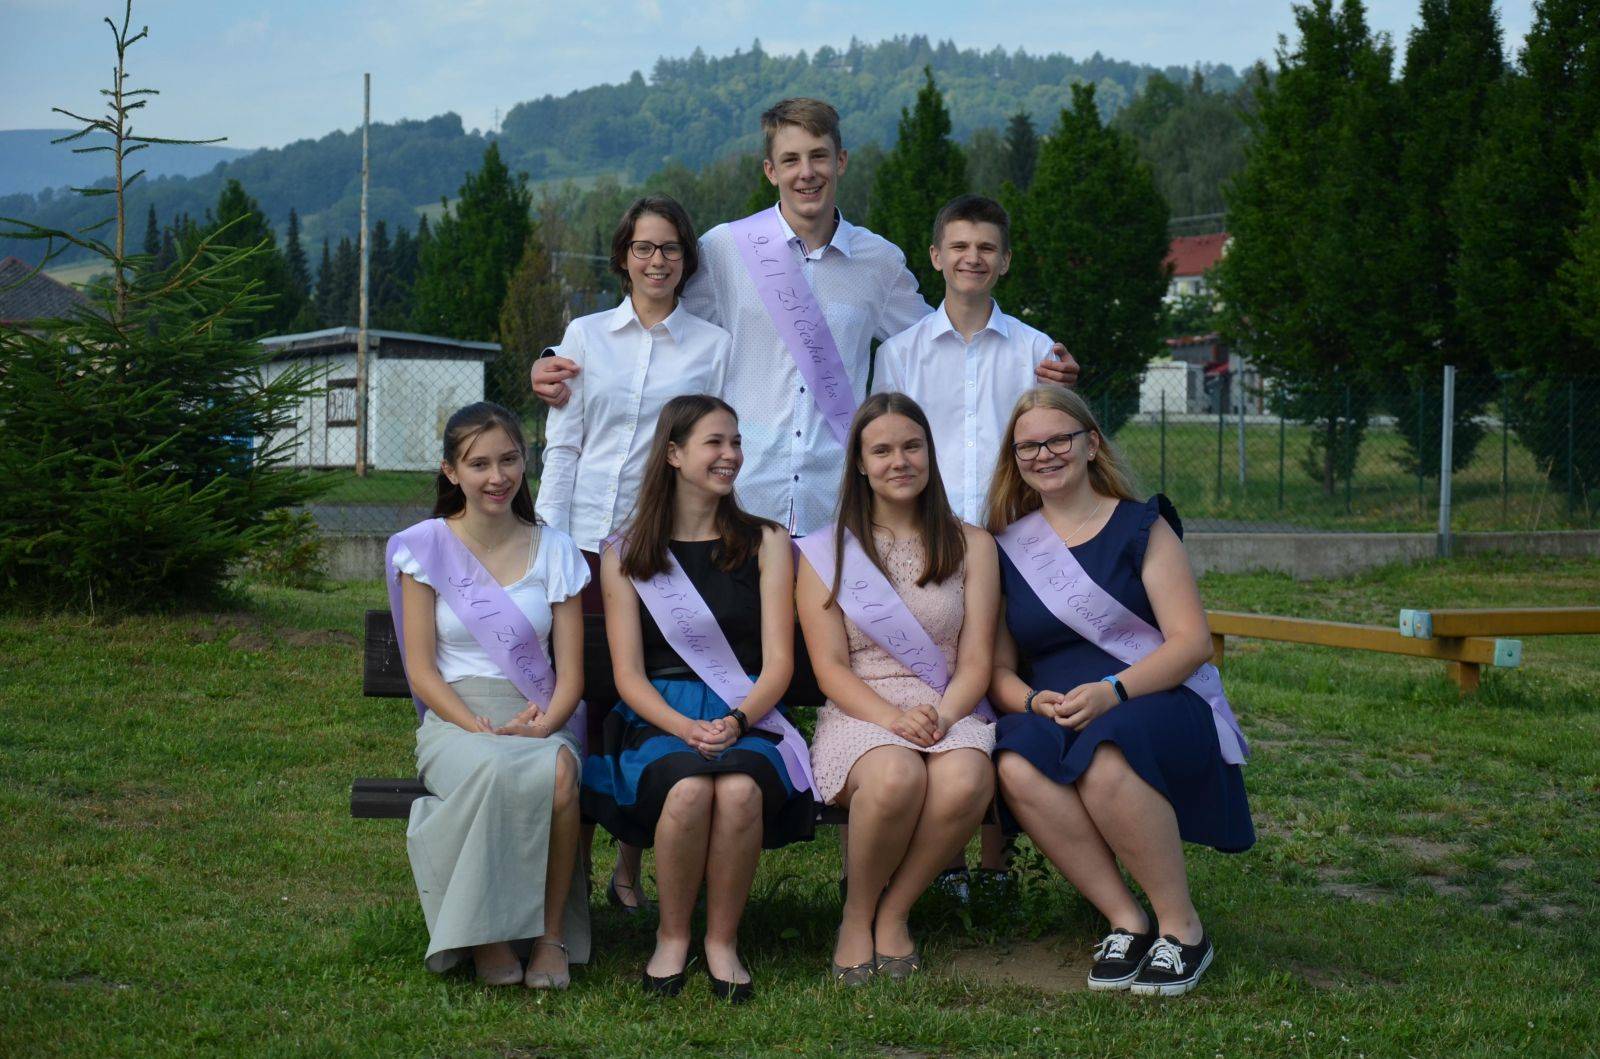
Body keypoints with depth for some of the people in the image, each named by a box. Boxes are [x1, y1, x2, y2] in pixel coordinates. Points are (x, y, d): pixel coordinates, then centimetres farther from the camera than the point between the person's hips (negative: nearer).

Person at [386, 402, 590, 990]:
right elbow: (422, 670, 0)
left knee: (559, 773, -36)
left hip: (539, 719, 2)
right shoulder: (426, 548, 5)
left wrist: (543, 726, -15)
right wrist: (483, 731, -16)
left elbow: (570, 674, 6)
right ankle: (488, 935, -21)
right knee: (491, 770, -38)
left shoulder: (553, 549, 11)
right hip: (454, 719, -1)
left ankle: (552, 936, -19)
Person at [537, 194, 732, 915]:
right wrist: (550, 543, 2)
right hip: (591, 540, 1)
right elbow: (562, 445, 9)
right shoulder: (586, 335, 10)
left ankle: (631, 869, 8)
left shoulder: (712, 345, 7)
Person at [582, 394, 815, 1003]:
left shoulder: (765, 543, 13)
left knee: (740, 789, -35)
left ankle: (723, 941, -15)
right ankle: (672, 938, -12)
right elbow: (629, 675, 3)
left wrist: (735, 722, -16)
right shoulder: (626, 555, 11)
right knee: (689, 789, -35)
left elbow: (777, 661, 4)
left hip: (747, 718, 1)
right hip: (658, 720, 0)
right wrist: (685, 727, -16)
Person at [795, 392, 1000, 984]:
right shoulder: (827, 552, 9)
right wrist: (892, 718, -18)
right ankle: (857, 914, -10)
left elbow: (975, 663, 6)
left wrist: (941, 716, -15)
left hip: (948, 712, 2)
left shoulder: (971, 546, 13)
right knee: (896, 776, -37)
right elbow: (830, 668, 1)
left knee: (964, 781, -35)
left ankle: (894, 912, -10)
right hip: (858, 714, -1)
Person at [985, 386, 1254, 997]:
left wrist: (1112, 692, -21)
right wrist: (1033, 701, -14)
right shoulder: (1008, 549, 13)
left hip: (1161, 704, -3)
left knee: (1104, 759, -37)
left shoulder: (1141, 527, 4)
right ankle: (1126, 922, -21)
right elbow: (1000, 669, 10)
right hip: (1055, 717, 3)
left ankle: (1182, 928, -18)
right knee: (1018, 766, -32)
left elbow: (1192, 642, -5)